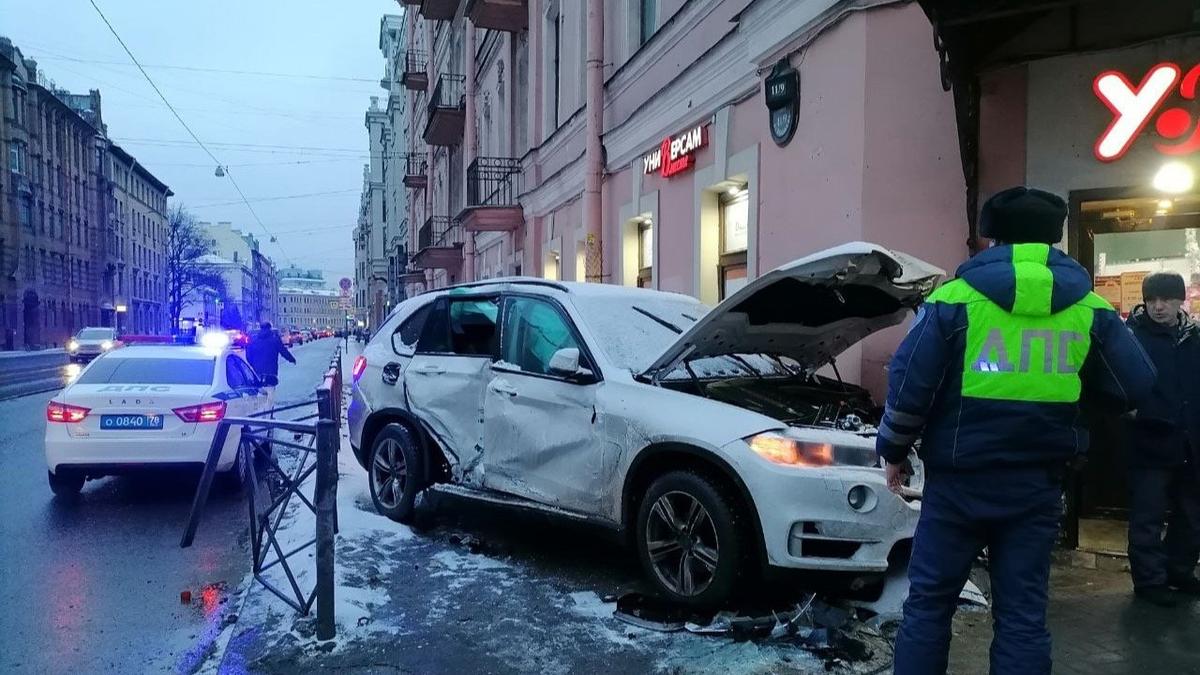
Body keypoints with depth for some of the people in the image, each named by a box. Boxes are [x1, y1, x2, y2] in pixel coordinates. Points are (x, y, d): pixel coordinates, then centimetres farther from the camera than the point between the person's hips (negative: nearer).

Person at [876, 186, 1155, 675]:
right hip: (1037, 484, 3)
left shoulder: (955, 298, -7)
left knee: (928, 600, 9)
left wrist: (894, 451, 5)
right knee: (1023, 611, 10)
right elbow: (1135, 388, 8)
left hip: (958, 479, -2)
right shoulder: (1090, 310, 2)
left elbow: (908, 386, -10)